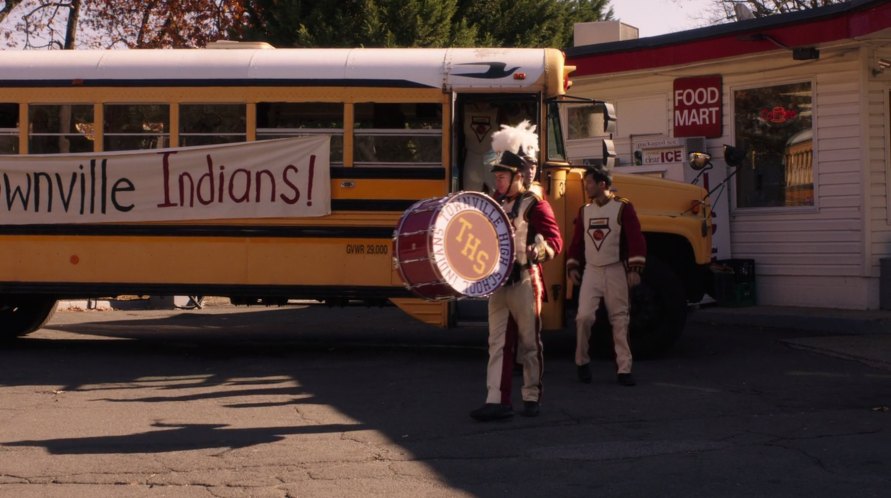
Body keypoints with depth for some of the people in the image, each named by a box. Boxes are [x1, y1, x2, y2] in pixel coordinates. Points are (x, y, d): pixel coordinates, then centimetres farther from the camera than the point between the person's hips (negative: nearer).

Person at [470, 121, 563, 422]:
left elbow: (555, 240, -17)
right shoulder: (494, 204, 11)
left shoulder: (535, 205, -10)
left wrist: (540, 249, -35)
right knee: (497, 343, 3)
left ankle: (532, 397, 16)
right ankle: (497, 401, 2)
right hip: (497, 282, 7)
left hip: (524, 282, -7)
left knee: (529, 343, 5)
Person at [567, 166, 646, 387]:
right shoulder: (584, 211, 10)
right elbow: (577, 242, 14)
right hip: (591, 271, 3)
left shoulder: (622, 207, -5)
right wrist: (572, 267, 7)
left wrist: (635, 269, -15)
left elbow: (636, 239, -9)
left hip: (616, 271, -3)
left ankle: (624, 369, 6)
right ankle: (582, 361, 7)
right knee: (584, 316, -11)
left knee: (620, 319, 1)